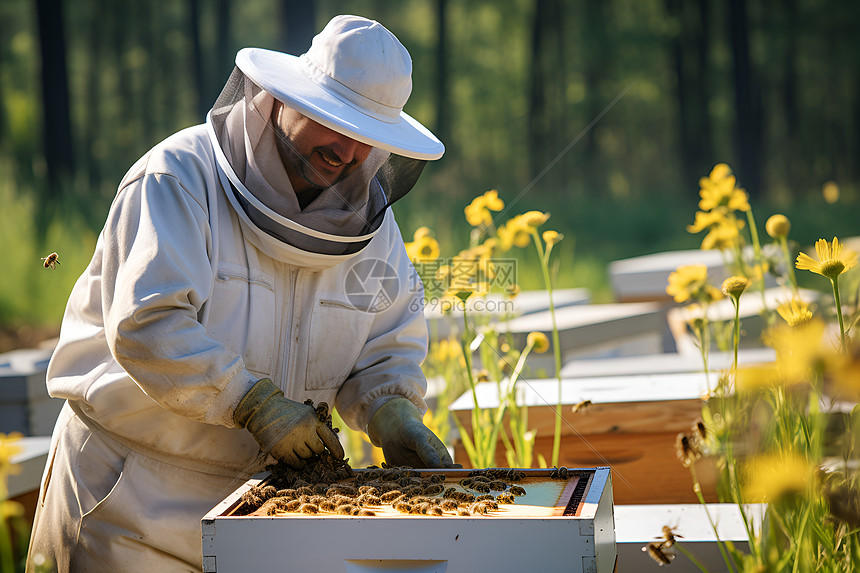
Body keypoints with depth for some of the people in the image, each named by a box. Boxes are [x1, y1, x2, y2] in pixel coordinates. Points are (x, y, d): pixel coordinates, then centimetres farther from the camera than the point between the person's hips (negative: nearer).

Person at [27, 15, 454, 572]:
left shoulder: (373, 227, 3)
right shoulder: (180, 178, -16)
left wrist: (394, 413, -12)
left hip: (260, 484, 5)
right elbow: (146, 323, -26)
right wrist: (253, 403, -27)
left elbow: (388, 350, 10)